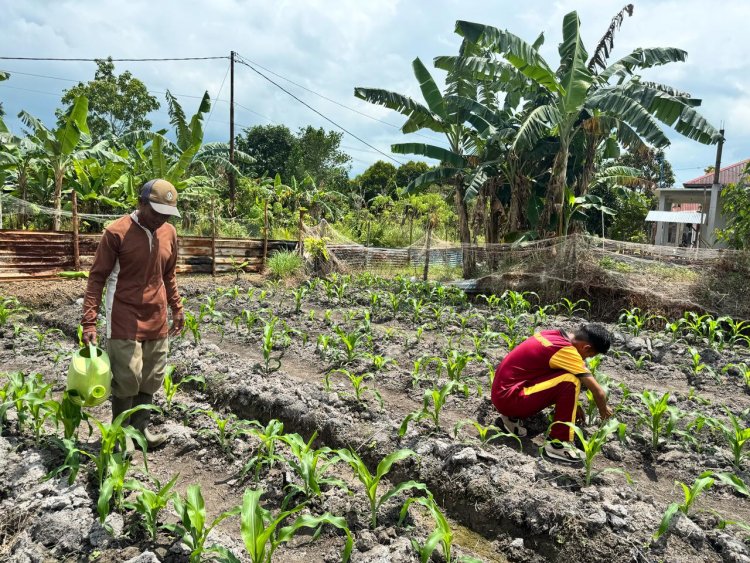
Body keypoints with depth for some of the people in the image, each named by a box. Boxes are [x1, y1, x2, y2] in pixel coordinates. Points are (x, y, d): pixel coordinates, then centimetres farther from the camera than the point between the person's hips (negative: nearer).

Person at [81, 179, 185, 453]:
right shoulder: (116, 232, -12)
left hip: (157, 320, 6)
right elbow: (97, 277, -9)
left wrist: (177, 309, 17)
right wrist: (89, 322, -14)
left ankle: (140, 427, 28)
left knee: (151, 378, 12)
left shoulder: (169, 233, 5)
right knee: (127, 380, -2)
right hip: (126, 321, -5)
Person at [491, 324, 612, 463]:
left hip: (501, 391, 9)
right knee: (570, 382, -17)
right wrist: (604, 411, 12)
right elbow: (598, 392, -9)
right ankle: (557, 444, -9)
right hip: (508, 398, -9)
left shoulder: (554, 336, 7)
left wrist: (573, 404, 27)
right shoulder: (566, 350, -17)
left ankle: (513, 416, 16)